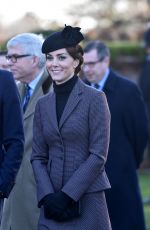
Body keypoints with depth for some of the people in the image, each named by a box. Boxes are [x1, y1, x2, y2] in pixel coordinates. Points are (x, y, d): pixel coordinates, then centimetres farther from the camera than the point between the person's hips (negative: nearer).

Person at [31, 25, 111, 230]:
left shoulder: (94, 99, -3)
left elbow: (98, 155, -8)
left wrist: (68, 194, -13)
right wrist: (47, 195, -6)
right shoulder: (43, 104, 12)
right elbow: (38, 156, 10)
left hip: (86, 202, -4)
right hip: (51, 205, 4)